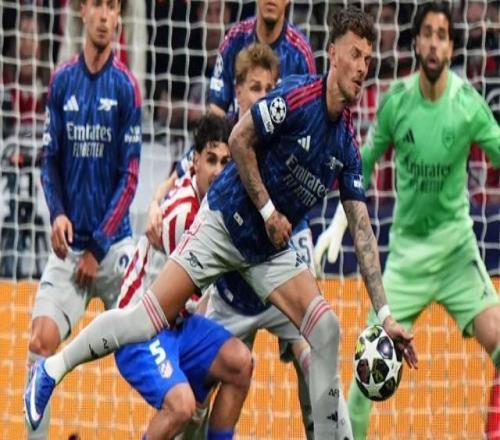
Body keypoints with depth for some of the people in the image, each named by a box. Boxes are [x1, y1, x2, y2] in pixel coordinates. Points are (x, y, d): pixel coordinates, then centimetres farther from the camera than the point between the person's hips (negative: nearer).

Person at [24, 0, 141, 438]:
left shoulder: (126, 86, -3)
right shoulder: (62, 81, 6)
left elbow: (129, 176, -3)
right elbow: (50, 160, 9)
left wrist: (98, 246, -6)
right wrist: (57, 214, -9)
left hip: (113, 243, -2)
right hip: (68, 243, 2)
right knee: (41, 342, -14)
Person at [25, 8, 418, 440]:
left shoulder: (347, 143, 0)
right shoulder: (298, 97, -18)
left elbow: (362, 230, 2)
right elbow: (239, 140, -15)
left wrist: (385, 314, -1)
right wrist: (268, 211, -14)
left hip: (271, 248, 6)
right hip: (225, 221, -6)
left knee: (327, 330, -11)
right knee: (151, 319, -11)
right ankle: (52, 369, 7)